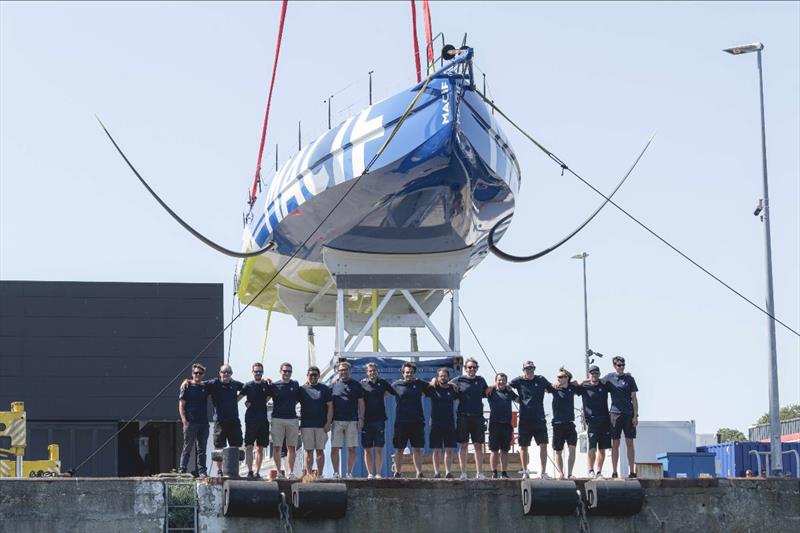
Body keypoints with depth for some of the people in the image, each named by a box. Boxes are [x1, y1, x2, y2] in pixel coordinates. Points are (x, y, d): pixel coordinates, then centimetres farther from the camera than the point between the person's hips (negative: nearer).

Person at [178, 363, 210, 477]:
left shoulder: (205, 387, 12)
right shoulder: (187, 387, 2)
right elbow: (181, 406, -2)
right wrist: (184, 421, -12)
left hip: (203, 423, 4)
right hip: (190, 423, -4)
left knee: (201, 449, 6)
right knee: (187, 448, -3)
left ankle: (201, 471, 8)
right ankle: (182, 470, -1)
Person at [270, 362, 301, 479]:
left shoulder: (295, 385, 11)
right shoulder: (274, 385, 4)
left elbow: (299, 399, 20)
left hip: (292, 419, 2)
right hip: (277, 419, -2)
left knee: (292, 447, 0)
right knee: (277, 447, -3)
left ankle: (290, 472, 1)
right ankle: (278, 472, 1)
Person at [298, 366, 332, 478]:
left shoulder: (325, 389, 7)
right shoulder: (302, 389, 8)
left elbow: (330, 406, 4)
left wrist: (328, 423, -5)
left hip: (321, 425, 0)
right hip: (306, 425, 0)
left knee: (320, 450, 1)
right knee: (309, 450, 0)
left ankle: (319, 475, 3)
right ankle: (308, 474, 2)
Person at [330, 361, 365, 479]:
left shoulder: (356, 385, 9)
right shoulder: (334, 385, 9)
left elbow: (361, 403, 9)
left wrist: (361, 418, 0)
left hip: (352, 421, 0)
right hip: (337, 421, 0)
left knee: (352, 448, 0)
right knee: (335, 448, -4)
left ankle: (349, 473, 5)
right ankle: (336, 472, 3)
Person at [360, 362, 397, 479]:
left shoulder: (382, 383, 9)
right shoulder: (362, 383, 3)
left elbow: (395, 392, 20)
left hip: (379, 420, 1)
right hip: (366, 420, -1)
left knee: (379, 449, 0)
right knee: (367, 450, 1)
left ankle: (378, 473, 4)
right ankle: (370, 473, 7)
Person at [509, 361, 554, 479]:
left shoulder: (541, 380, 8)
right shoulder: (519, 381, 4)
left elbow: (552, 389, 21)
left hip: (539, 418, 0)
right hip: (524, 419, 0)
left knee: (543, 445, -7)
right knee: (523, 446, 6)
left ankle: (543, 472, -3)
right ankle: (525, 472, 19)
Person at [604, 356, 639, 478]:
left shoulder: (629, 379, 5)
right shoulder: (609, 378, 7)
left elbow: (634, 398, 4)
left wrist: (635, 416, -3)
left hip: (629, 414, 0)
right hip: (615, 414, 0)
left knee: (629, 443, 1)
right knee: (615, 444, 1)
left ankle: (632, 471, 4)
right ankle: (614, 472, 3)